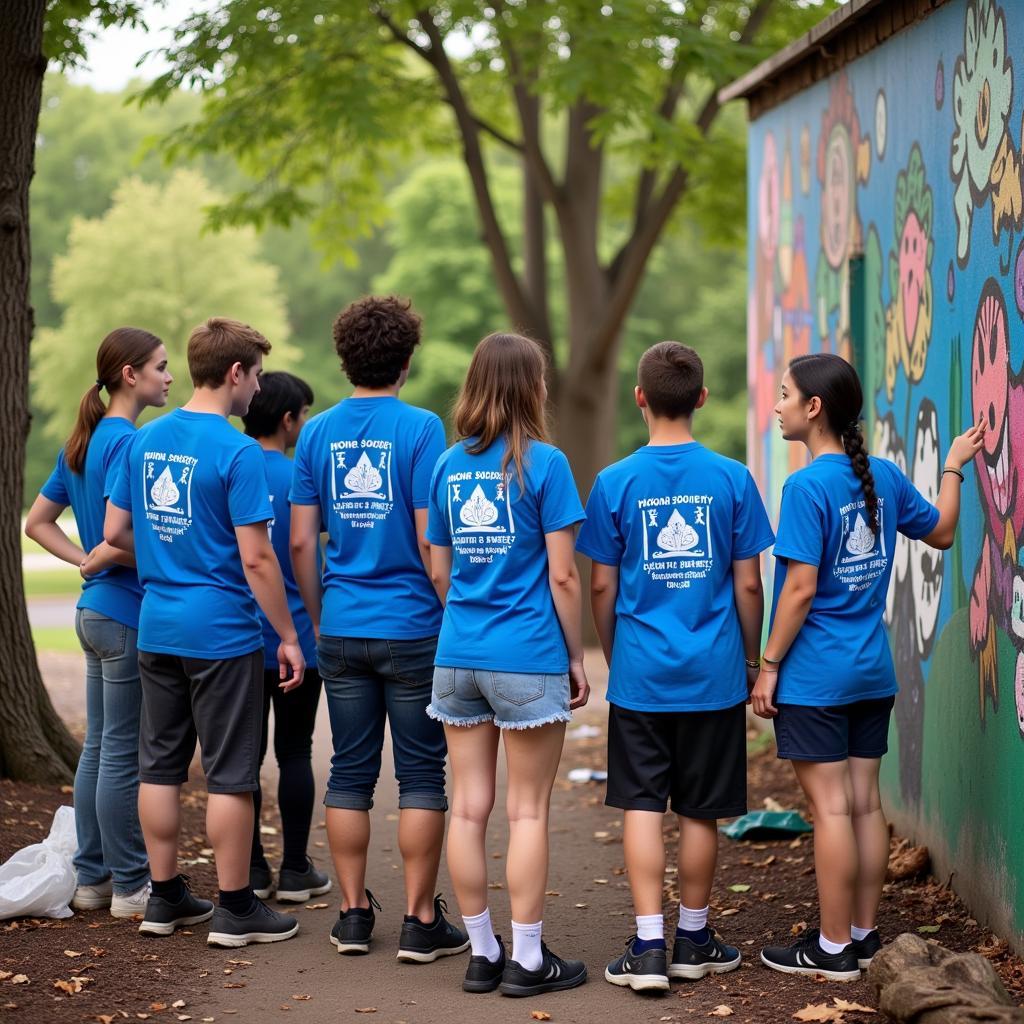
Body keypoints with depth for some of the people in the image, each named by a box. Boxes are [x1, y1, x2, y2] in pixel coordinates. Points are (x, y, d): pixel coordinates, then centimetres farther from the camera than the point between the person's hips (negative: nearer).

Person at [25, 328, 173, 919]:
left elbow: (39, 522, 17)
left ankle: (93, 878, 21)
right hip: (130, 615, -9)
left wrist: (86, 560, 7)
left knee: (98, 749, 14)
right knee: (124, 757, -1)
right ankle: (131, 886, 7)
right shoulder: (128, 443, -17)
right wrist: (98, 560, -7)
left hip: (94, 613, 9)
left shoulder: (83, 443, 11)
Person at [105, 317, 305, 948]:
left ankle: (166, 899, 21)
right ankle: (235, 909, 9)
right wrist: (288, 637, -9)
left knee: (161, 765, 13)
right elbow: (256, 558, -17)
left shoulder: (144, 441, 5)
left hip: (156, 629, 7)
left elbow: (115, 532, 10)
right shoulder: (238, 452, -15)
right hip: (222, 632, -7)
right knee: (231, 774, 2)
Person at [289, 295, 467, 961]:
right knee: (421, 774, 4)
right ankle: (421, 923, 6)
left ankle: (354, 915, 16)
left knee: (350, 773, 10)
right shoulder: (420, 428, -9)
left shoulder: (318, 433, 4)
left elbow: (302, 542, 5)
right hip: (412, 628, -4)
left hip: (343, 629, 4)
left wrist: (320, 620, 16)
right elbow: (430, 540, -12)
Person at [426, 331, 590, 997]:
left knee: (469, 808, 8)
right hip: (528, 657, -5)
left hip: (457, 655, 5)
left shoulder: (449, 466, 8)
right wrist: (577, 656, 0)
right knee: (528, 811, 2)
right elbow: (562, 575, -9)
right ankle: (528, 961, 7)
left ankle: (483, 954, 16)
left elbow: (440, 572, 12)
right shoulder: (543, 464, -8)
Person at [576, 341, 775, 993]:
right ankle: (693, 940, 22)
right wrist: (751, 660, 13)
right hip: (713, 674, 1)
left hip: (640, 673, 0)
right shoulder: (732, 480, -4)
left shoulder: (616, 482, -4)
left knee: (642, 806, 4)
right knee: (701, 812, 11)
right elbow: (748, 584, 0)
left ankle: (648, 947, -2)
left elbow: (603, 587, 0)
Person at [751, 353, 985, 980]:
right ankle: (864, 936, 18)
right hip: (873, 672, 7)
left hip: (815, 676, -7)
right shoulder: (884, 476, 5)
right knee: (866, 802, 11)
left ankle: (834, 949, 4)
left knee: (831, 807, -2)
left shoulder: (807, 487, -16)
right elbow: (942, 532, 20)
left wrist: (769, 665, -10)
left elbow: (800, 588, -18)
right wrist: (954, 467, 33)